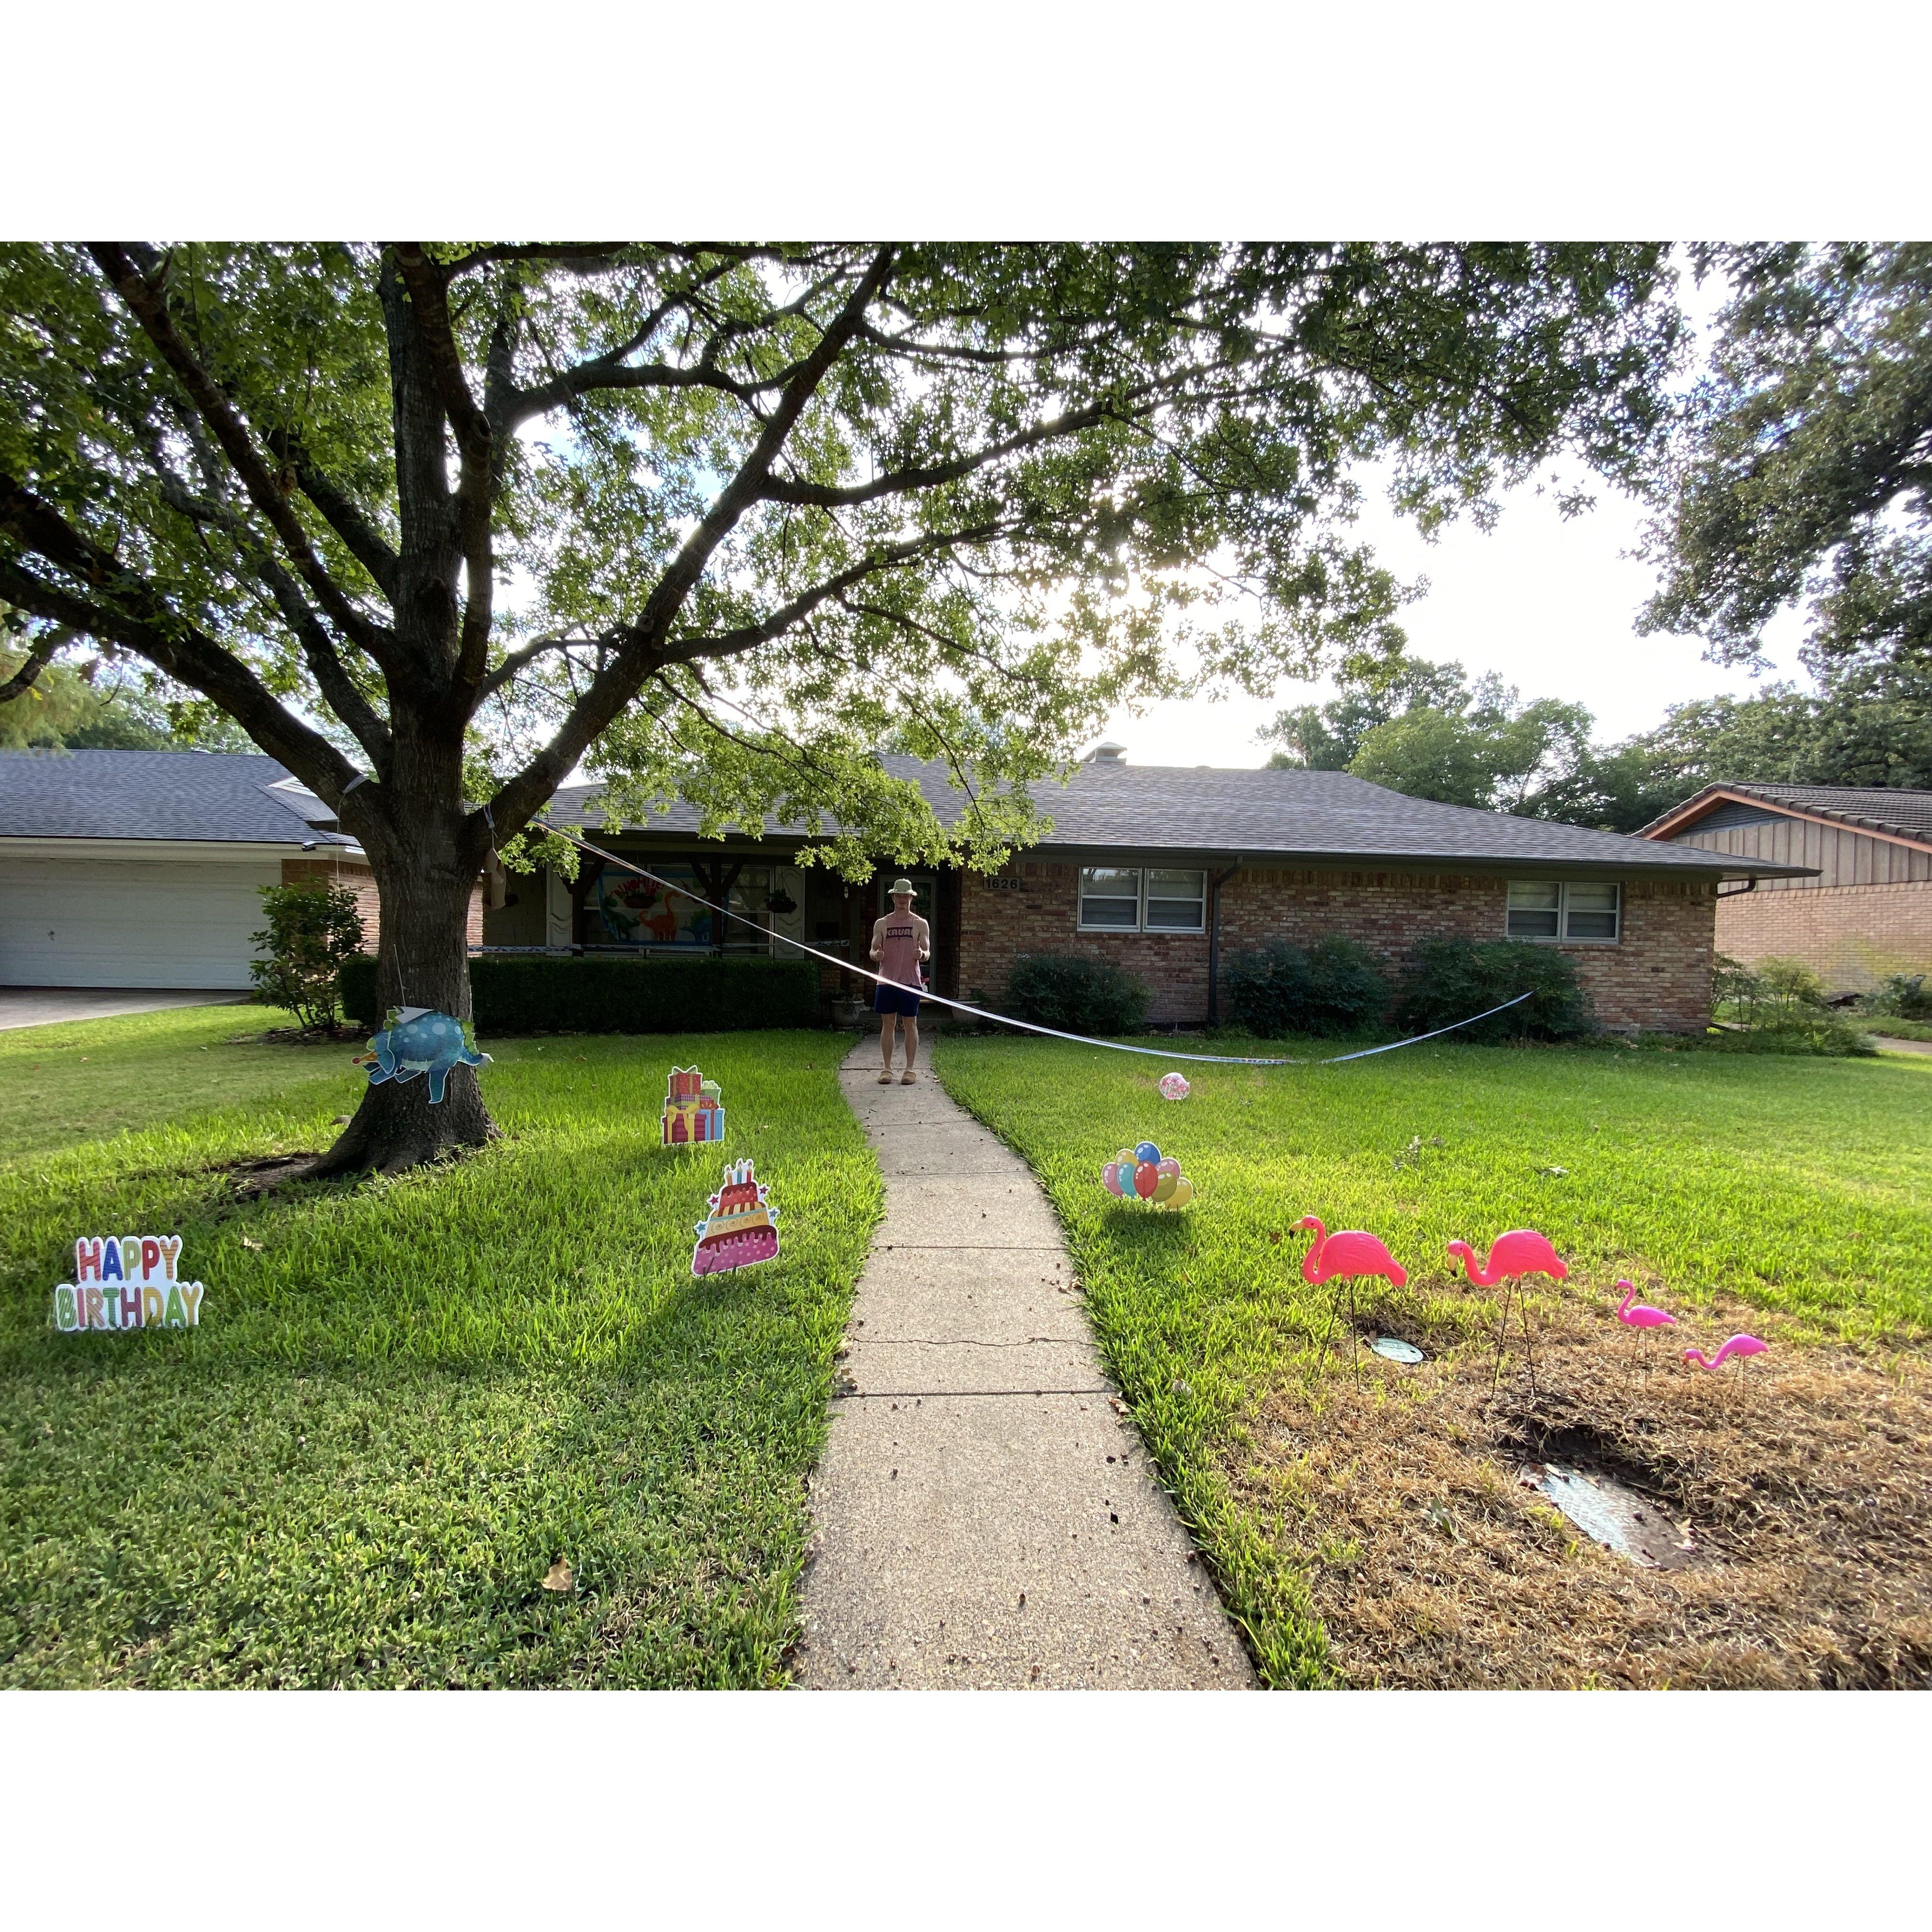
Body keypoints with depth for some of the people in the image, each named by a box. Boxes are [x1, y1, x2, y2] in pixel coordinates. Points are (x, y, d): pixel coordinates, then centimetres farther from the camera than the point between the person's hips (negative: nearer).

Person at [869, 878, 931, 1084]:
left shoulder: (920, 924, 6)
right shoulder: (881, 924, 10)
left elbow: (927, 952, 2)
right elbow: (873, 950, 9)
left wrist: (921, 955, -22)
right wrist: (876, 955, -16)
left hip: (910, 981, -1)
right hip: (887, 980, 2)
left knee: (910, 1024, 2)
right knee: (888, 1024, 5)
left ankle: (910, 1069, 8)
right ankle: (887, 1069, 11)